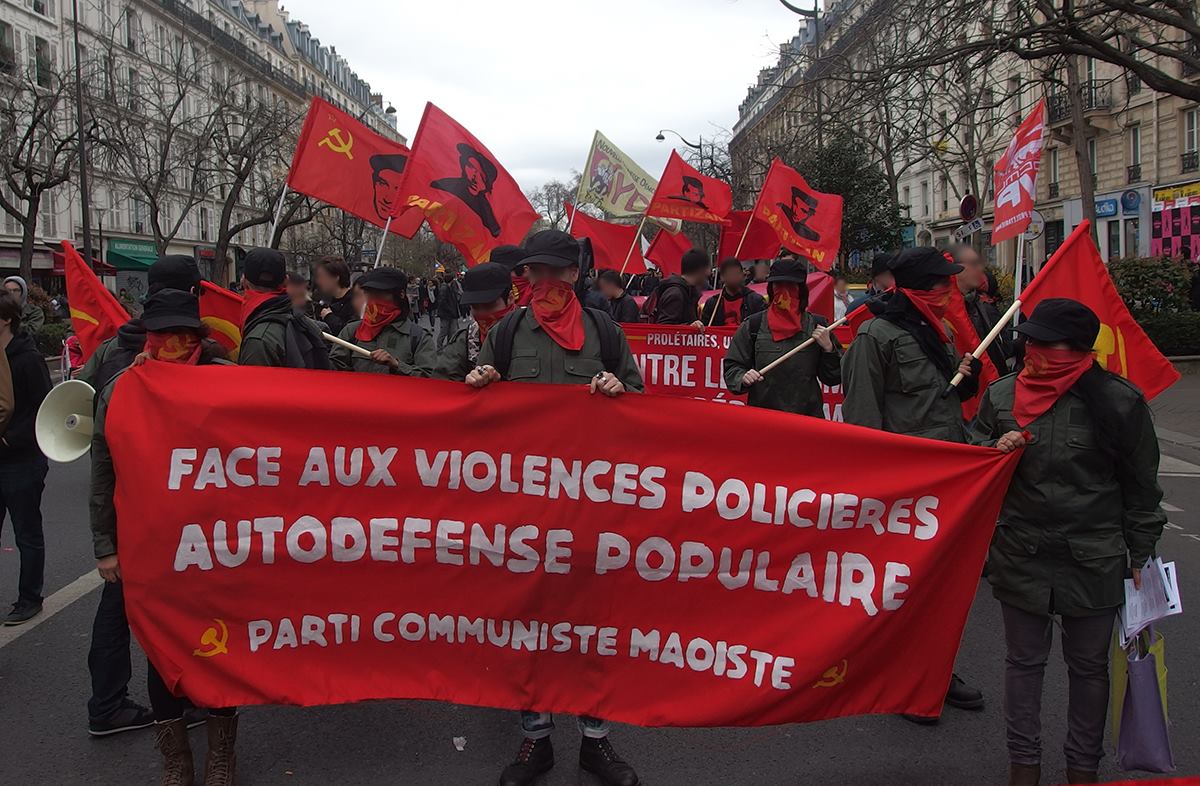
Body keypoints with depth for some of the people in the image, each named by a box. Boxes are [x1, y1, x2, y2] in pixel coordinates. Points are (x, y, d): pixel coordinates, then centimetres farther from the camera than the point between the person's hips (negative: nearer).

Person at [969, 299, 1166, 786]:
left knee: (1089, 665, 13)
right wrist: (996, 452, -11)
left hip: (1094, 561, -2)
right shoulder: (1002, 395, 0)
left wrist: (1140, 556, 3)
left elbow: (1141, 486, 1)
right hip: (1020, 557, 2)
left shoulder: (1118, 400, -8)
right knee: (1024, 661, 13)